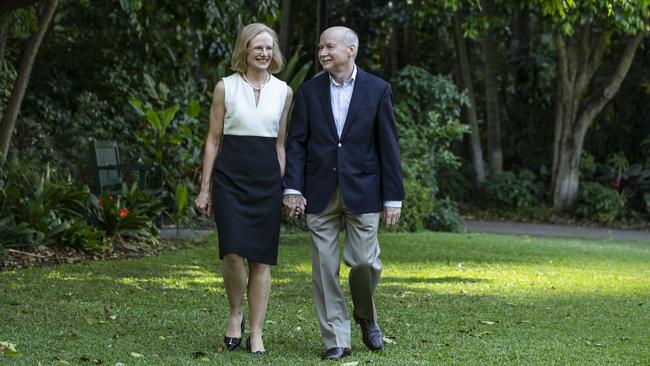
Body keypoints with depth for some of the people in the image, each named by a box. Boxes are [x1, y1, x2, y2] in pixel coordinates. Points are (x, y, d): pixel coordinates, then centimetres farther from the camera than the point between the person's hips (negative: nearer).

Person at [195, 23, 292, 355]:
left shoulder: (283, 92, 7)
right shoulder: (225, 87, 3)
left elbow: (281, 144, 11)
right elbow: (213, 140, 5)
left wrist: (285, 187, 6)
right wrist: (205, 187, 2)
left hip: (267, 180, 2)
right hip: (230, 177, -2)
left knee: (261, 259, 1)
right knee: (233, 253, -15)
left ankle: (256, 334, 8)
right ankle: (235, 314, 11)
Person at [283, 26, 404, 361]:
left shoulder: (377, 90, 0)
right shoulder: (309, 91, 5)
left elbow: (389, 146, 0)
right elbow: (297, 143, 4)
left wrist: (393, 198, -3)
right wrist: (292, 188, -8)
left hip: (361, 191, -2)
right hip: (320, 192, 2)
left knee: (363, 261, -6)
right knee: (324, 267, 1)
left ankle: (366, 317, 24)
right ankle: (336, 340, 9)